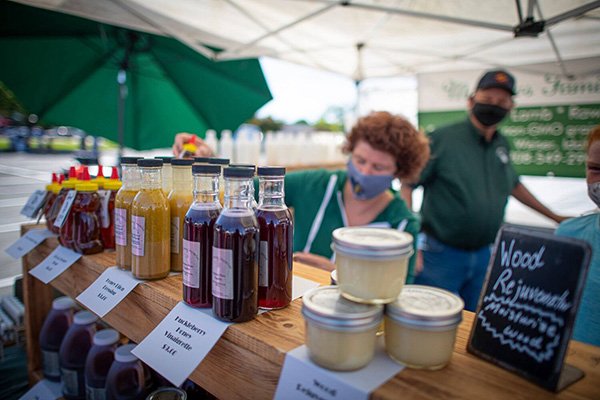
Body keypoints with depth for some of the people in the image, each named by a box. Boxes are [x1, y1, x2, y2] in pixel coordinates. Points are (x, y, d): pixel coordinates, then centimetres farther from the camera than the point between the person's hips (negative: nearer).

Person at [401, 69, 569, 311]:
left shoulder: (502, 144, 8)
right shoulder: (443, 139, -11)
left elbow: (513, 185, 25)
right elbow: (406, 186, -12)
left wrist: (555, 217, 31)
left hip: (484, 255, 6)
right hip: (440, 255, -6)